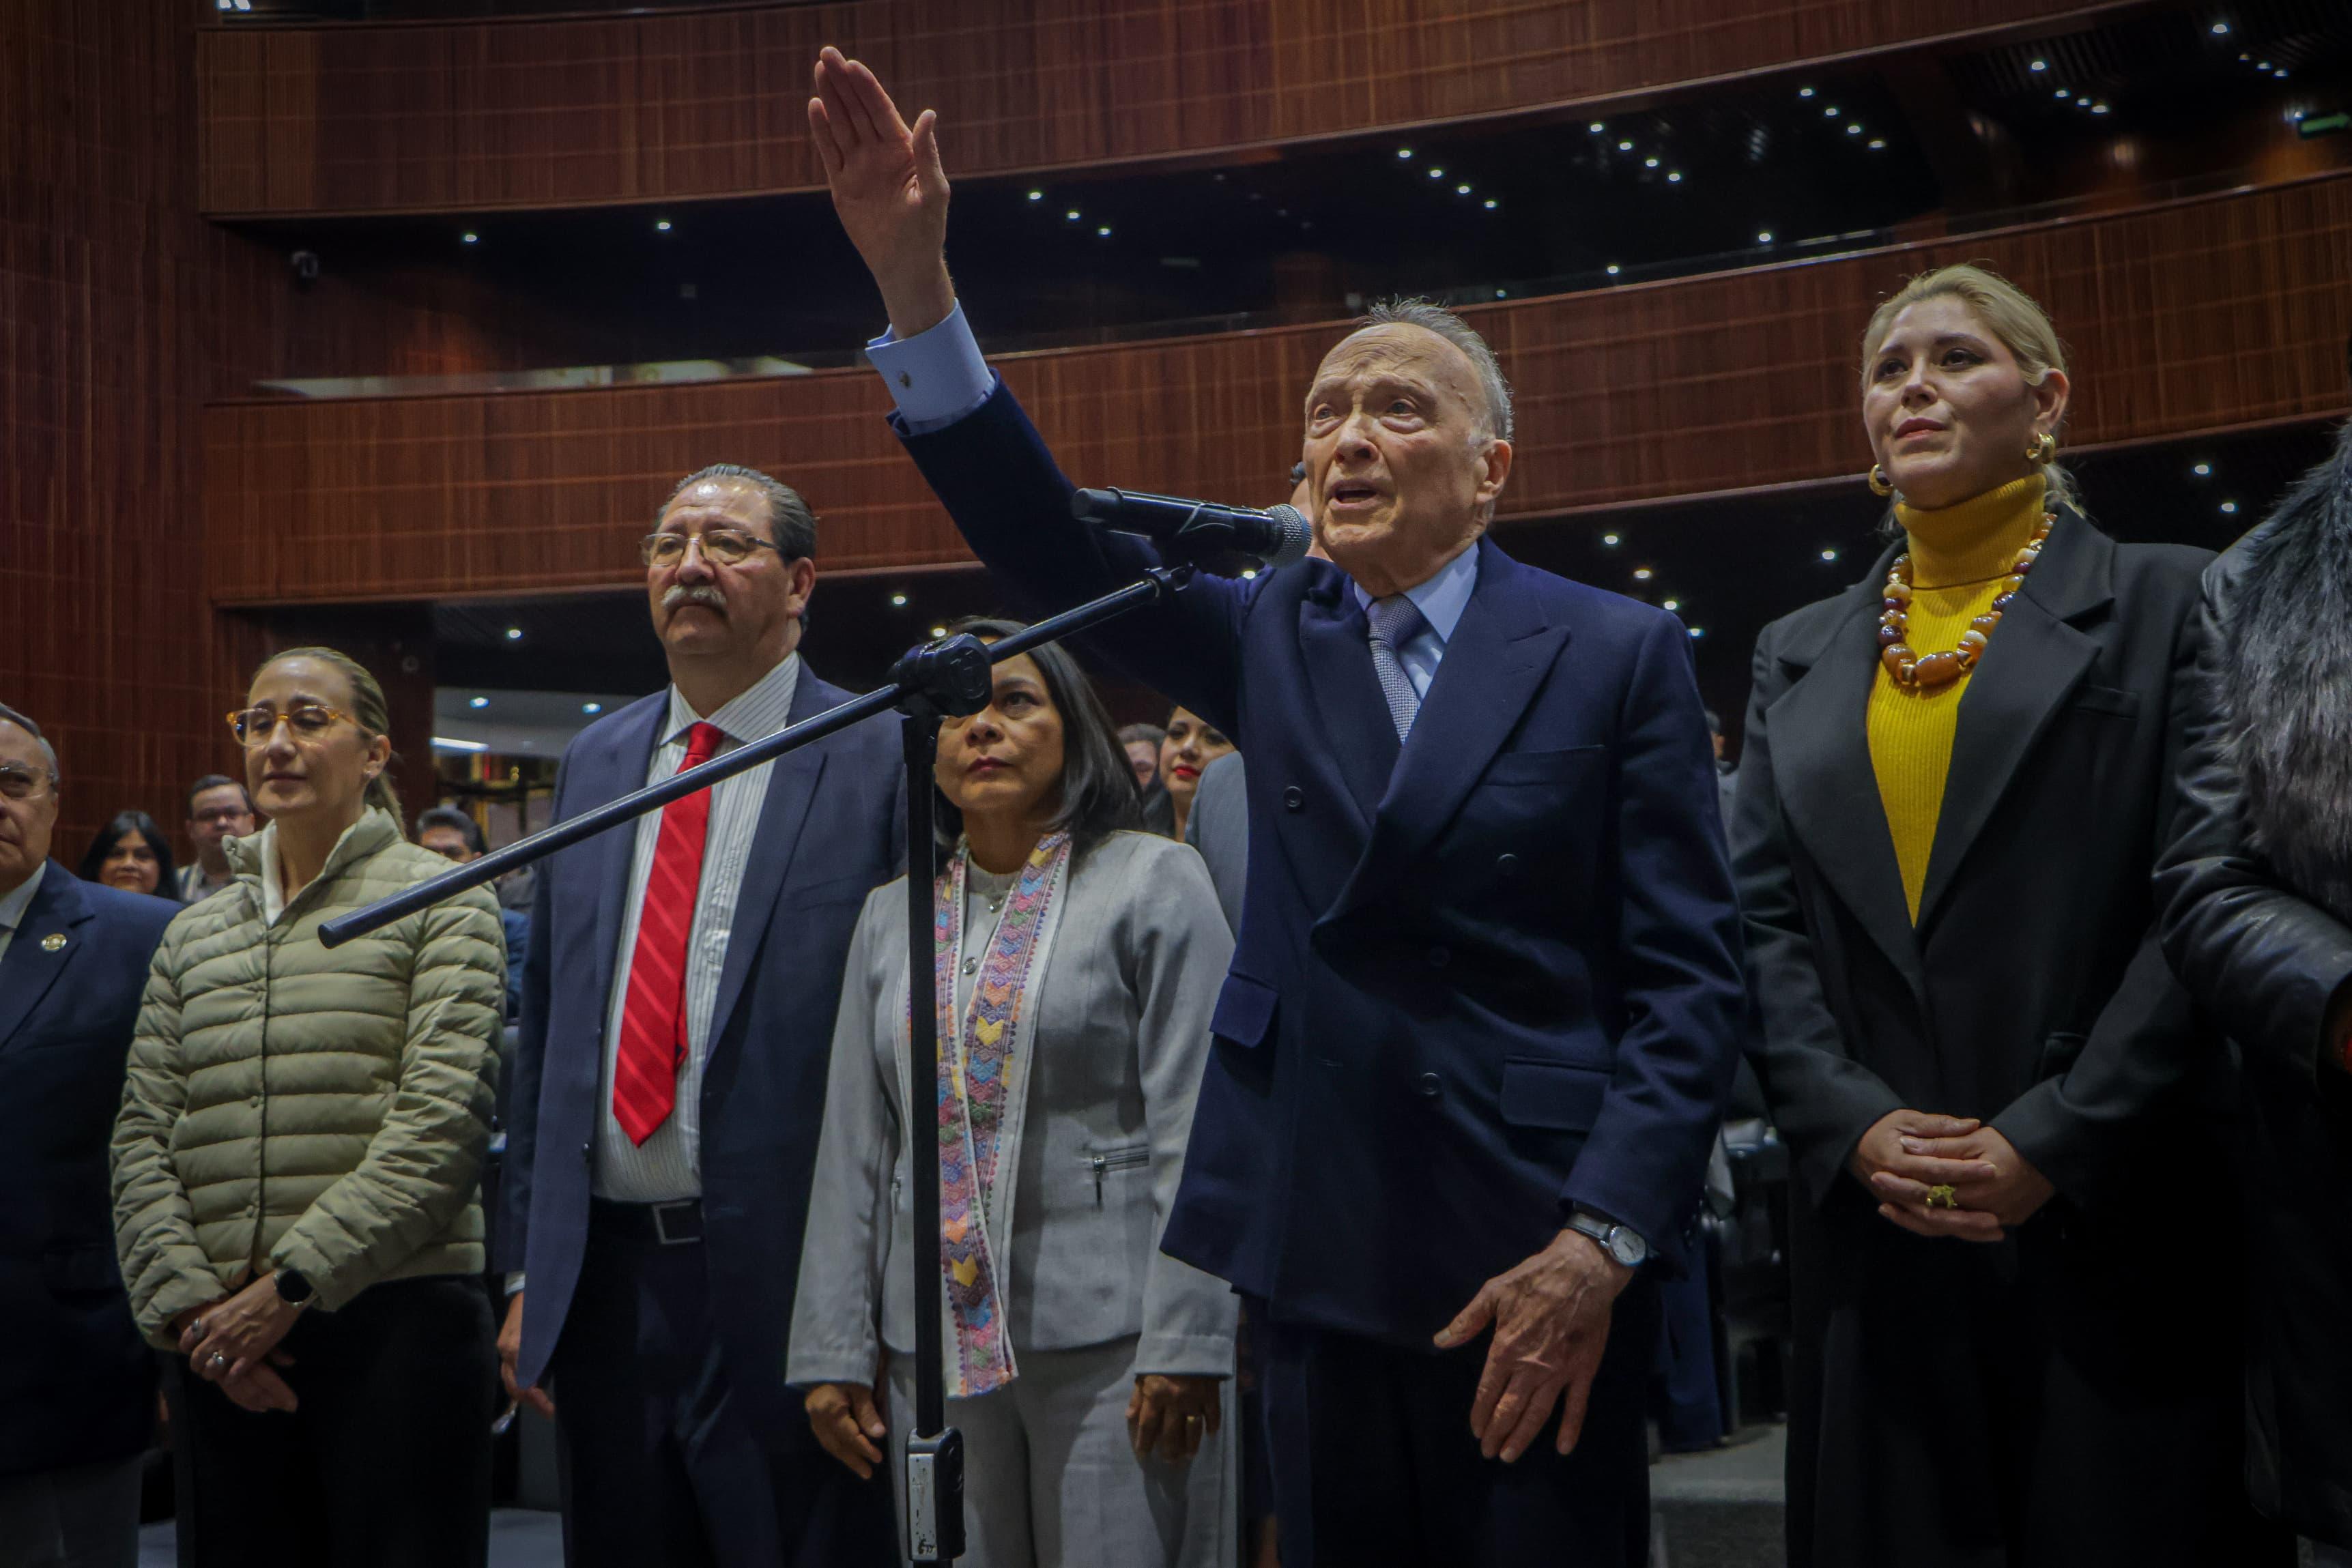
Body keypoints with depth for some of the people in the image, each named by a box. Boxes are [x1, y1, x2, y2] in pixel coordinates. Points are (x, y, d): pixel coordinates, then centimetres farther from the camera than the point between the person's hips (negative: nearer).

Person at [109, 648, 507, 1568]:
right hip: (218, 1345, 4)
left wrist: (292, 1284, -13)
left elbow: (443, 1124, -9)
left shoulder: (441, 905, 1)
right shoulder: (194, 935, 16)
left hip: (396, 1320, -4)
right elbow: (142, 1140, 10)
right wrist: (188, 1307, -5)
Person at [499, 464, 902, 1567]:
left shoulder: (883, 761, -6)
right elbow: (546, 1027, 15)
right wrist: (527, 1271, 12)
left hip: (787, 1287, -5)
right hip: (603, 1281, 6)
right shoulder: (594, 762, 12)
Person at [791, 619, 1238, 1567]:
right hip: (935, 1340, 4)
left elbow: (1195, 1126, -6)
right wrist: (831, 1350, 6)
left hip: (1108, 1334, -4)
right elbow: (851, 1149, 12)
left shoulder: (1154, 881, 0)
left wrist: (1185, 1341, -13)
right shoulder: (892, 917, 13)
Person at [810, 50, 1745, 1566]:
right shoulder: (1272, 636, 9)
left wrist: (1602, 1243, -16)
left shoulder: (1618, 654, -2)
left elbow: (1690, 974, -6)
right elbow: (1060, 553, -4)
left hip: (1537, 1254, -3)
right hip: (1324, 1251, 4)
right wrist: (917, 282, -13)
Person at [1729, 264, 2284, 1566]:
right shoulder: (1800, 658, 15)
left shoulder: (2161, 605, 4)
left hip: (2112, 1230, -3)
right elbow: (1762, 919, 8)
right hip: (1876, 1234, 3)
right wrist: (1854, 1127, -8)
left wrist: (2054, 1142, -14)